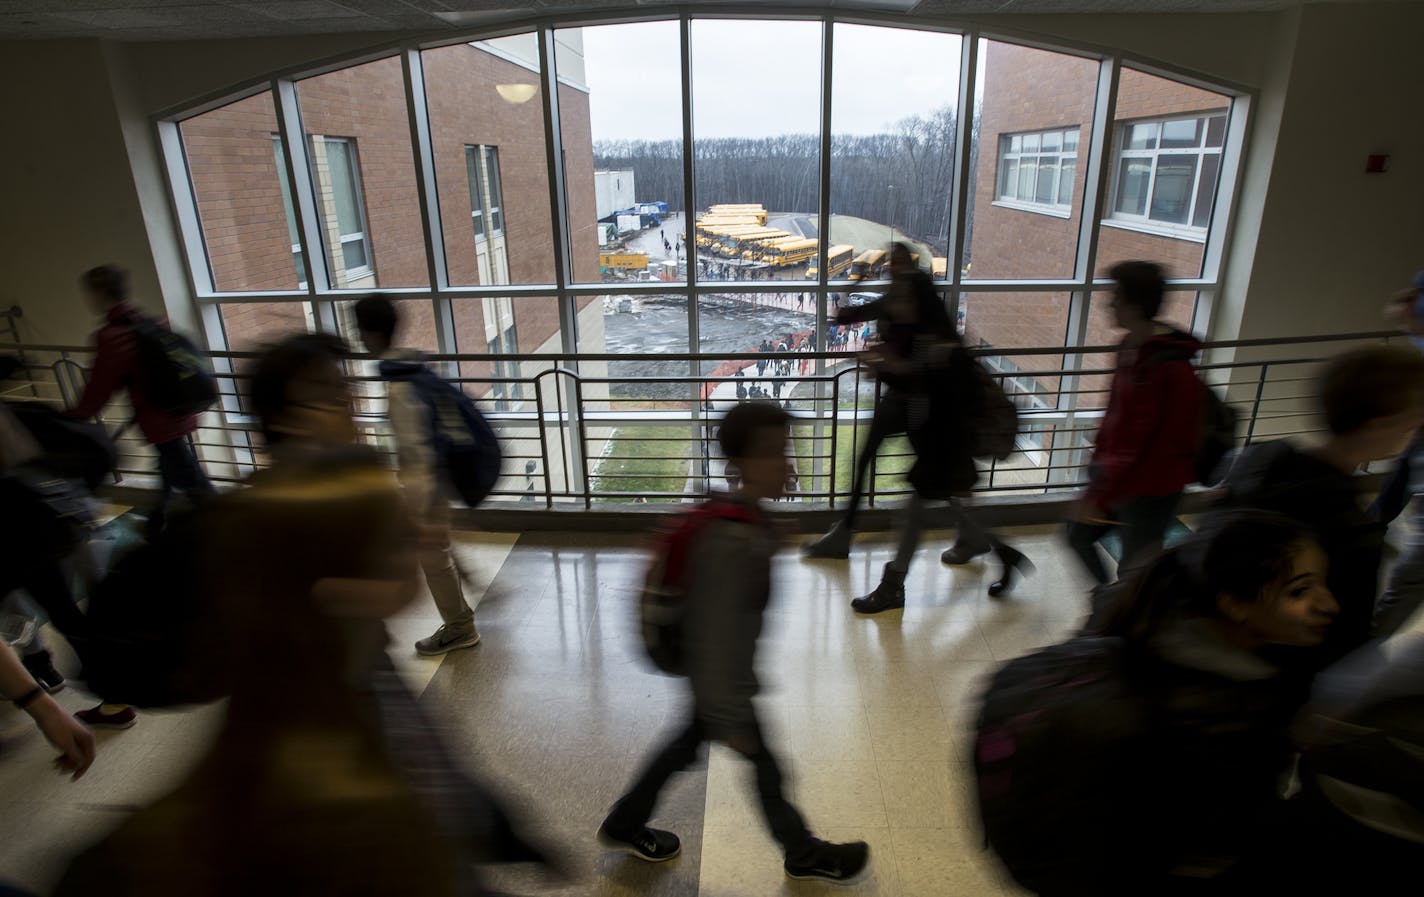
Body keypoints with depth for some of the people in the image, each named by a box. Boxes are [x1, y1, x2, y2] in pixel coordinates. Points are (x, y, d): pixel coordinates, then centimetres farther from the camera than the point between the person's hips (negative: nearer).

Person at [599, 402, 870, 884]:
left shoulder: (749, 519, -4)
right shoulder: (732, 540, -35)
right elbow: (716, 636, -30)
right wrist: (731, 719, -22)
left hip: (728, 671, 9)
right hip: (722, 678, -9)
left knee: (687, 744, 25)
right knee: (765, 766, 14)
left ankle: (624, 825, 45)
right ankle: (804, 853, 40)